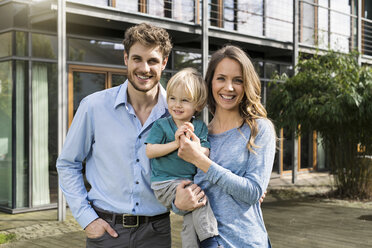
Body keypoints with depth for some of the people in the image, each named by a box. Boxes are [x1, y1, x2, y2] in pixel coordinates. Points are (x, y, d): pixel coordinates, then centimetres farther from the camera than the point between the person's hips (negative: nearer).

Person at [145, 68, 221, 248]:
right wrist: (175, 143, -15)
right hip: (165, 184, -3)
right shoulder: (161, 125, 0)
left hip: (190, 181, 4)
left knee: (192, 219, -16)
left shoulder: (200, 127, 8)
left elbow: (205, 154, -3)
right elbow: (149, 151, -8)